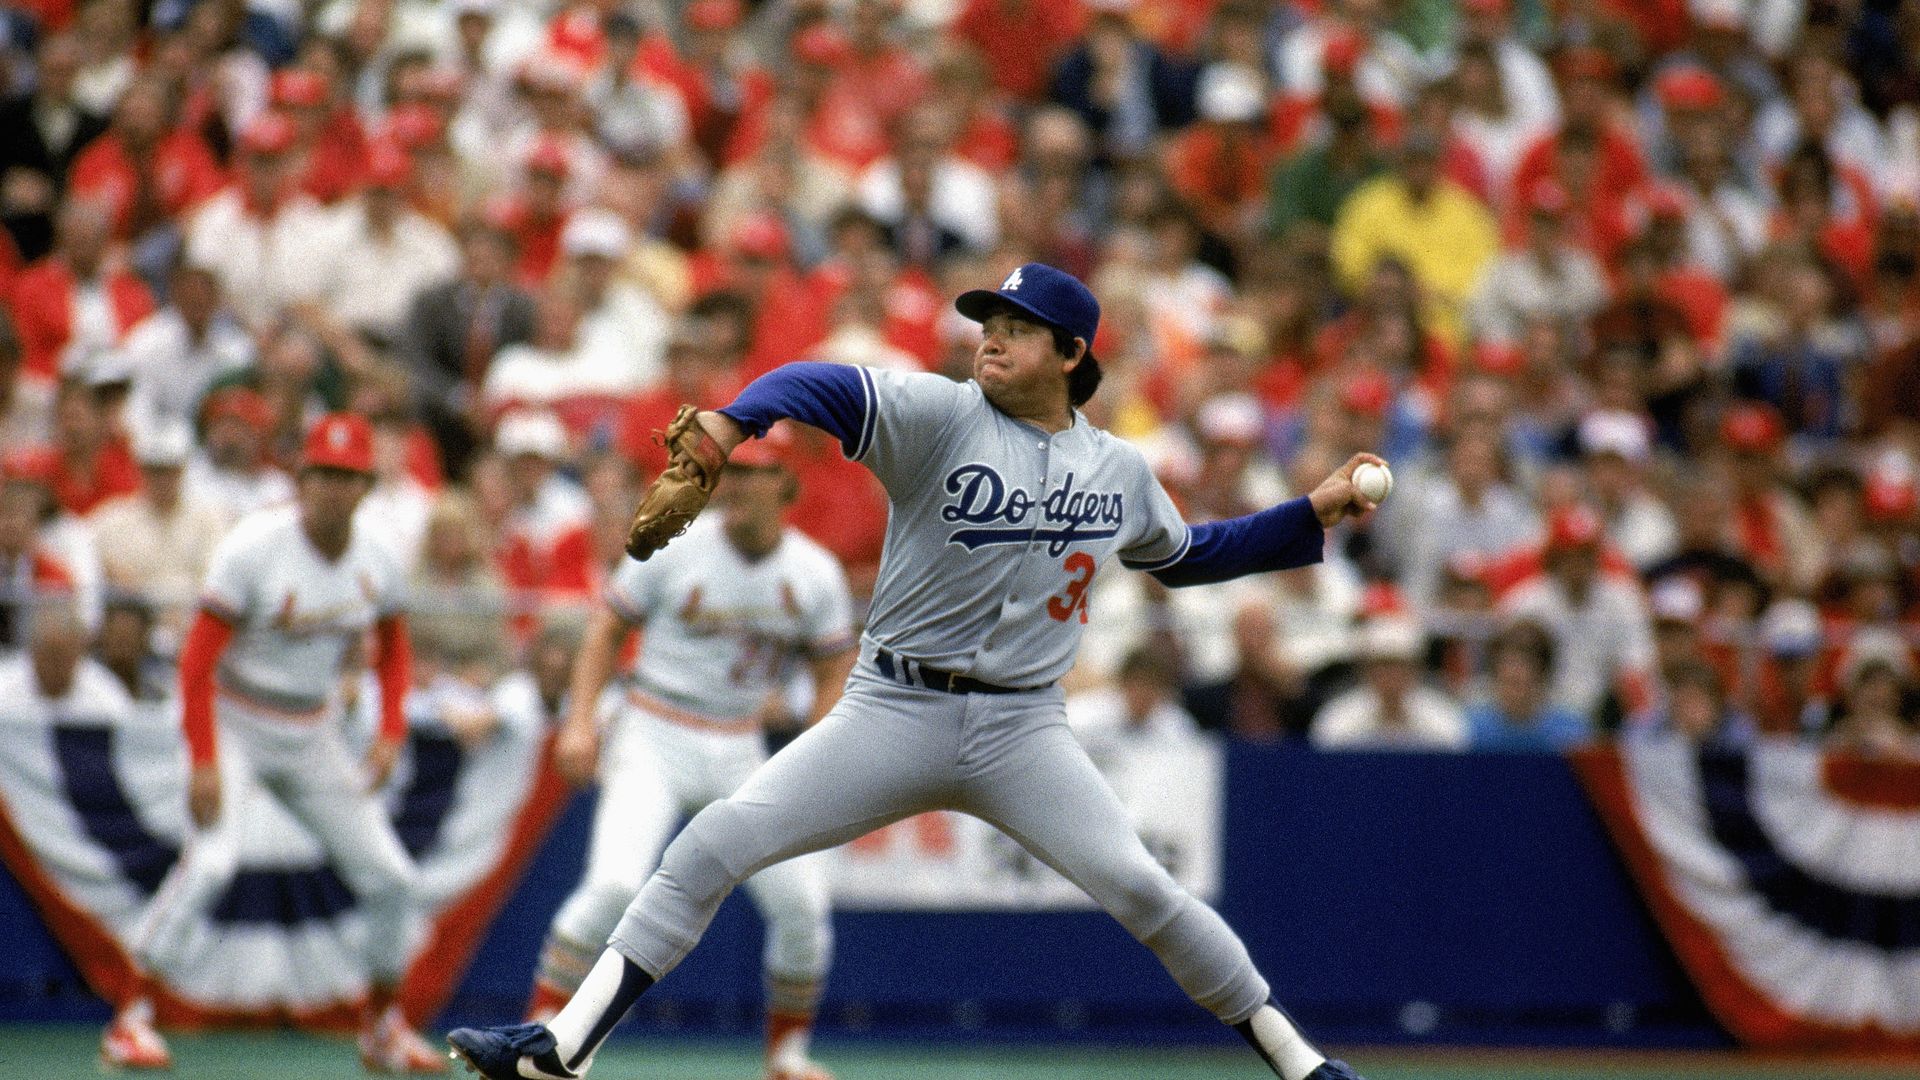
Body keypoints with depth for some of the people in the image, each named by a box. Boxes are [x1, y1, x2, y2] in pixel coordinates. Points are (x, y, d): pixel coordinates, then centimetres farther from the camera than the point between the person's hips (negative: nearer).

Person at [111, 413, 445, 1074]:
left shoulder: (377, 564, -5)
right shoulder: (253, 549, -21)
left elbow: (393, 652, 14)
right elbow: (197, 659, -20)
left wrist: (391, 733, 0)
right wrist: (202, 763, -26)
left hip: (312, 739, 5)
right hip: (234, 725, -5)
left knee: (389, 876, 2)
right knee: (212, 859, -26)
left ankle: (383, 1027, 22)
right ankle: (132, 1015, -19)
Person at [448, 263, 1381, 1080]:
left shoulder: (1119, 471, 8)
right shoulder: (939, 415, -5)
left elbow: (1188, 555, 26)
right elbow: (824, 389, -23)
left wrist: (1315, 514, 19)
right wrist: (732, 421, -43)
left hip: (1023, 729, 1)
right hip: (892, 712, -1)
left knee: (1140, 887, -13)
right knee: (715, 843, -12)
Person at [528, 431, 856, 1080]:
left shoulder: (816, 575, -1)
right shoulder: (675, 549, -8)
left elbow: (834, 673, 7)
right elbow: (608, 627, 0)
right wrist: (580, 722, -10)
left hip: (739, 755, 3)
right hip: (653, 739, -3)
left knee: (801, 901, -3)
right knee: (615, 882, -23)